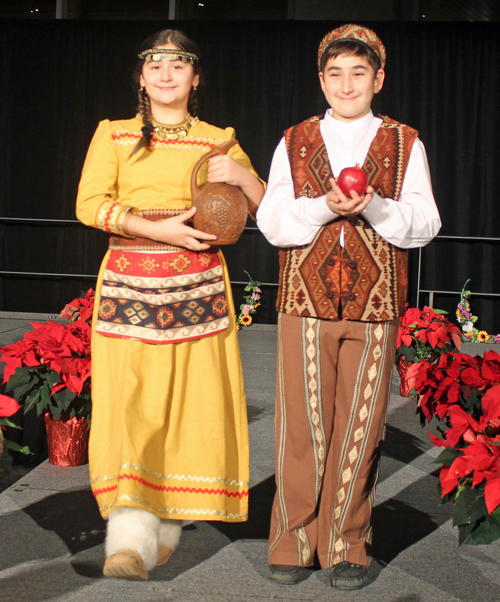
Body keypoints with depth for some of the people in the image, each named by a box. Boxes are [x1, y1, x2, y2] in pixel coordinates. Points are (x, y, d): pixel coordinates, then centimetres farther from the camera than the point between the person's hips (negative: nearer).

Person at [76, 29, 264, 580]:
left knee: (192, 400, -3)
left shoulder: (218, 140, 15)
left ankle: (165, 528, 11)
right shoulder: (113, 135, 13)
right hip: (130, 281, -1)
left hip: (197, 285, 1)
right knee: (127, 401, -11)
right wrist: (158, 229, -13)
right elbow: (89, 204, -1)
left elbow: (269, 209, 14)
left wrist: (242, 175, -7)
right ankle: (129, 540, -11)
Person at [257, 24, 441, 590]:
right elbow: (271, 220, 3)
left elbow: (424, 224, 2)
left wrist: (373, 206, -16)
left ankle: (347, 546, 17)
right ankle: (293, 542, 15)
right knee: (301, 426, 1)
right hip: (305, 303, 0)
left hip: (375, 306, 0)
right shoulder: (294, 143, 12)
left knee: (359, 428, 3)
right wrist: (325, 206, -13)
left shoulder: (405, 145, 10)